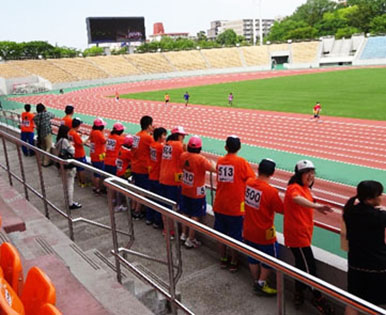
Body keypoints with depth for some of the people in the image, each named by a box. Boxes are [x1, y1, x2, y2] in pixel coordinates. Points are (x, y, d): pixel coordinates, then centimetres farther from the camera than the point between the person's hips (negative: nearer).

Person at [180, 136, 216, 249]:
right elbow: (215, 169, -24)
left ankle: (184, 234, 33)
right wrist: (212, 162, -6)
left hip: (185, 191, 6)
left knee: (185, 213, 21)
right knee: (195, 217, 6)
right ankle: (190, 240, 12)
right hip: (197, 193, -6)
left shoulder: (183, 155, -6)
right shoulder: (201, 159, -25)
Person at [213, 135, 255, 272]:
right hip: (235, 207, -4)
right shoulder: (241, 162, -13)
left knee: (221, 234, 18)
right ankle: (233, 263, 22)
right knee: (235, 236, 10)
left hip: (220, 205, 4)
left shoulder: (220, 161, 0)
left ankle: (223, 260, 31)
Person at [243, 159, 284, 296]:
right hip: (264, 233, -6)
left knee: (253, 257, 22)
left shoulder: (248, 183, -9)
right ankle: (261, 285, 23)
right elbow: (282, 209, -14)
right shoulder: (271, 191, -25)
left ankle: (256, 282, 37)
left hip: (248, 231, 6)